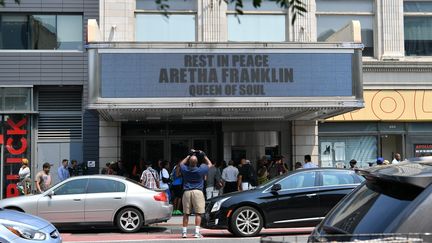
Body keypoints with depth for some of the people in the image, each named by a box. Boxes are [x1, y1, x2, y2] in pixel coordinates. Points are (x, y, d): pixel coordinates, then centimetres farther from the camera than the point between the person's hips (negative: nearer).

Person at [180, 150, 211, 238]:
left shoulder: (185, 169, -1)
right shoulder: (201, 170, -6)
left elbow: (181, 163, 23)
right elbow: (210, 164, 12)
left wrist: (189, 155, 27)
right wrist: (204, 156, 20)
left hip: (187, 192, 2)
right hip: (198, 192, -2)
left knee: (186, 213, 8)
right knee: (198, 213, -1)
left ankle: (184, 232, 12)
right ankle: (197, 232, -5)